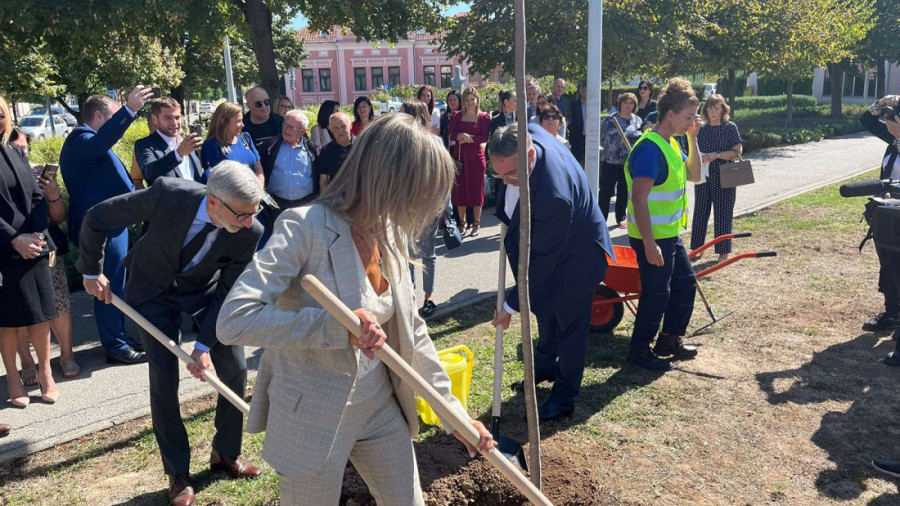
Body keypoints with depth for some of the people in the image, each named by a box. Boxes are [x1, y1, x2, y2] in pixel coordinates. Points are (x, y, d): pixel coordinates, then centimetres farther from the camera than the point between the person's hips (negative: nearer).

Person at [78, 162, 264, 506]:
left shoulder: (249, 232, -28)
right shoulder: (168, 194, -34)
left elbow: (229, 292, -15)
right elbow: (97, 218, -18)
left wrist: (205, 344, -17)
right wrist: (92, 271, -7)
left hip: (206, 290, 2)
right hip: (154, 290, -2)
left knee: (235, 369, -1)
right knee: (164, 378, -6)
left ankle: (225, 454, 23)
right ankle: (178, 473, 12)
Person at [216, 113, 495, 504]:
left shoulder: (389, 234, -1)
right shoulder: (306, 227, -22)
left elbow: (411, 331, 7)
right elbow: (233, 321, -29)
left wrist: (455, 413, 8)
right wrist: (339, 327, -31)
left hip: (380, 405, 6)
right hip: (314, 417, -6)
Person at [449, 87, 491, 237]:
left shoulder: (484, 117, 1)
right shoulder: (456, 116, 8)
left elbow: (485, 137, -8)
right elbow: (451, 134, -2)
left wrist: (470, 138, -19)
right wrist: (461, 136, -20)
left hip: (476, 157, -2)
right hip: (459, 156, 2)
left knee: (477, 190, 1)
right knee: (459, 190, 5)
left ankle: (477, 224, 11)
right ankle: (462, 223, 17)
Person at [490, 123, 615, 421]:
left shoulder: (553, 196, -44)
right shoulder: (526, 135, -21)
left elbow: (543, 259, -33)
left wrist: (512, 306, -25)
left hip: (575, 255, -9)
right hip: (543, 240, 9)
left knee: (569, 325, 6)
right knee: (545, 310, 25)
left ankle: (564, 398, 23)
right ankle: (546, 366, 47)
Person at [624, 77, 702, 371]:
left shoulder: (671, 144, 10)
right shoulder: (650, 148, -21)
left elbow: (693, 175, 19)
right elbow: (638, 199, -25)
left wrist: (692, 138, 6)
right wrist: (649, 244, -26)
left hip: (670, 234, 10)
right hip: (652, 238, -10)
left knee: (685, 283, 19)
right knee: (657, 293, -1)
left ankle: (669, 341, 33)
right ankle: (639, 351, 16)